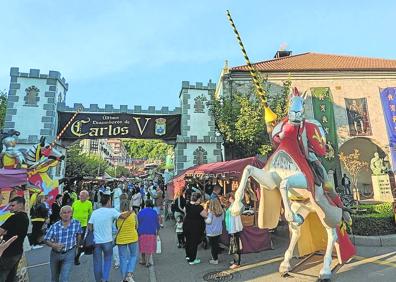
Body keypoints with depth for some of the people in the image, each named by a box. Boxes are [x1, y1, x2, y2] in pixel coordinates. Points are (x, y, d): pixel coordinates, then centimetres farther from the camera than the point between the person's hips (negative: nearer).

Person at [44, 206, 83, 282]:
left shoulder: (77, 223, -14)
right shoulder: (54, 226, -16)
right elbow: (46, 240, -7)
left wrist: (77, 244, 14)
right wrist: (53, 245, -25)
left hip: (69, 254, -2)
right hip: (55, 254, 2)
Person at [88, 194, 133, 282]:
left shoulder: (94, 212, 1)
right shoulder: (111, 211, -12)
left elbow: (89, 226, 0)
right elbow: (123, 216, -23)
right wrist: (130, 212, -7)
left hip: (96, 241, 3)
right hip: (107, 241, -3)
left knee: (97, 263, 16)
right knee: (107, 260, 18)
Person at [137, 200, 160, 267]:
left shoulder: (141, 212, -2)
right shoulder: (154, 212, -1)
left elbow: (138, 223, 2)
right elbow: (157, 223, 7)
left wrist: (138, 231, 15)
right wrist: (157, 230, 22)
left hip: (142, 232, 1)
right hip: (151, 232, -1)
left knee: (143, 246, 16)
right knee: (149, 247, 7)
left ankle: (143, 260, 28)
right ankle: (147, 262, 6)